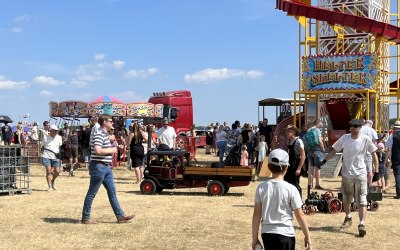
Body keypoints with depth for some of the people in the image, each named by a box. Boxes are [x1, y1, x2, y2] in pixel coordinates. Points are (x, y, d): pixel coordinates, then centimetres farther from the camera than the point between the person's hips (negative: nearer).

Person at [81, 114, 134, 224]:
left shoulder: (104, 134, 16)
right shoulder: (98, 134, -16)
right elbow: (98, 150, -29)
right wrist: (111, 150, -15)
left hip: (106, 167, 10)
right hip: (98, 166, -10)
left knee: (112, 192, 9)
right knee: (91, 193, 0)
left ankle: (120, 216, 12)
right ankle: (85, 218, 9)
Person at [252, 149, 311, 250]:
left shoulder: (261, 188, -4)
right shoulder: (290, 189, -11)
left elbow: (256, 215, -1)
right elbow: (300, 215, -7)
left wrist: (255, 238, 7)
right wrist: (307, 236, 4)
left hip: (266, 233, 3)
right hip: (285, 234, -3)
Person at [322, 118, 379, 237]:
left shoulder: (365, 139, -10)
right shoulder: (344, 138, -3)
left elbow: (374, 154, -3)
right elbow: (334, 151, 4)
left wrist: (376, 171, -6)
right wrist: (324, 160, -8)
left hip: (360, 174, -3)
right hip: (346, 174, 3)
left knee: (361, 200, -8)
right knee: (346, 199, 17)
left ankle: (362, 224, -8)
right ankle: (348, 218, 39)